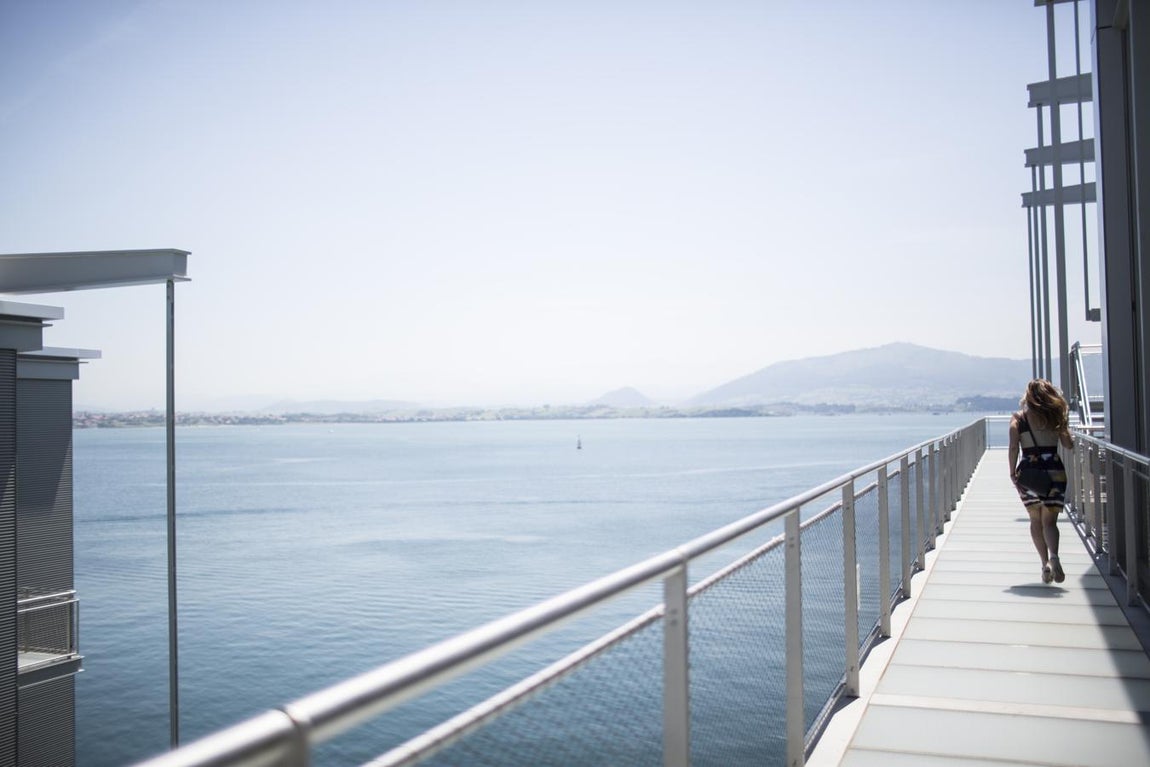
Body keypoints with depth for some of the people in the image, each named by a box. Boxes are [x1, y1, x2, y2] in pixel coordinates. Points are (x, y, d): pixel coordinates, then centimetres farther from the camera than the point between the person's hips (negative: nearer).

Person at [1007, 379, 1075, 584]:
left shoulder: (1018, 418, 1)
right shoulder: (1055, 417, 5)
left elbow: (1014, 447, -8)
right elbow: (1069, 445, 9)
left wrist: (1012, 473, -2)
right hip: (1054, 471, 1)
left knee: (1036, 520, 14)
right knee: (1049, 521, 2)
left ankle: (1045, 563, 5)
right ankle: (1053, 555, -25)